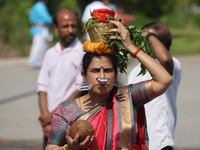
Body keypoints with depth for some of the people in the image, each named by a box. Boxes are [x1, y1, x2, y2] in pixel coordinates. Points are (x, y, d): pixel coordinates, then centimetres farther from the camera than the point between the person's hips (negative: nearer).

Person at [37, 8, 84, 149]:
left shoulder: (84, 53, -4)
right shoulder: (50, 54, 15)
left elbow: (81, 90, -9)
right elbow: (42, 88, 11)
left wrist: (54, 114, -8)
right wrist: (46, 116, -4)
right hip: (50, 125, 5)